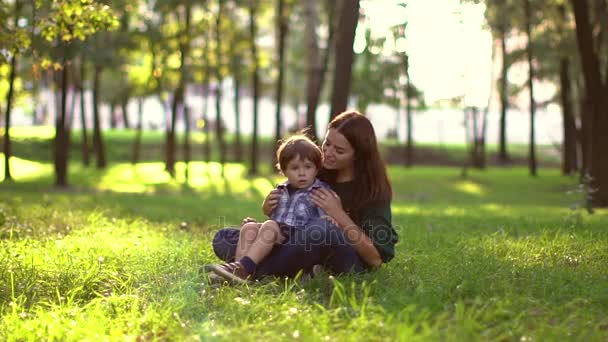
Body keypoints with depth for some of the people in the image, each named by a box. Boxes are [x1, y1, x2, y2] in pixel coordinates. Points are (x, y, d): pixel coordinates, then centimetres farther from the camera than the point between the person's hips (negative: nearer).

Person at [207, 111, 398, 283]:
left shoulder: (374, 189, -7)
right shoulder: (317, 174, 6)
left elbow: (376, 259, -12)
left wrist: (339, 214, -19)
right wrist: (269, 208, -6)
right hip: (309, 261, 6)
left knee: (322, 229, -38)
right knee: (222, 238, -4)